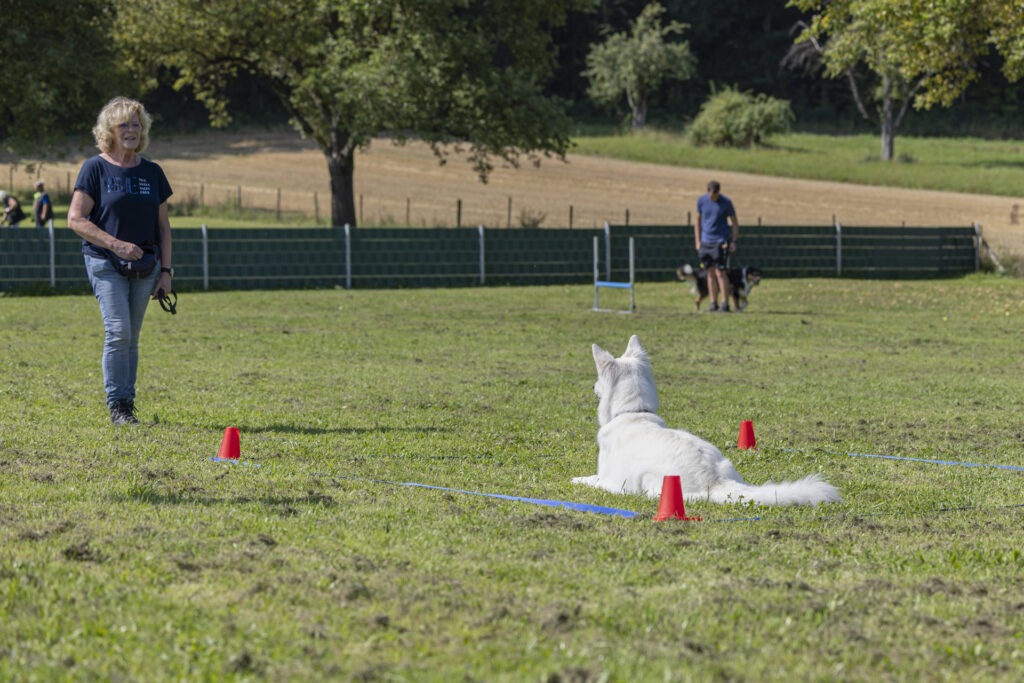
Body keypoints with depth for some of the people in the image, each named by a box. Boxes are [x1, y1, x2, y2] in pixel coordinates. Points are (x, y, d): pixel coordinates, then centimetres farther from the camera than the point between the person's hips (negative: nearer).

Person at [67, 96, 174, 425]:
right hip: (105, 263, -4)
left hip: (144, 266, 4)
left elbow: (163, 225, 14)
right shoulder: (95, 168, -3)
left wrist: (165, 270, 6)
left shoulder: (152, 172, 11)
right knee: (118, 331, -15)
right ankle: (117, 404, -8)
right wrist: (115, 244, -17)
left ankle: (128, 403, 13)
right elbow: (76, 219, -8)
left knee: (131, 338, 7)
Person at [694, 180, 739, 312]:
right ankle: (713, 303, 10)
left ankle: (725, 303, -5)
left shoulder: (726, 202, -5)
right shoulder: (701, 201, 4)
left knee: (720, 273, -8)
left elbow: (735, 222, 3)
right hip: (706, 242, 4)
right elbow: (698, 221, 14)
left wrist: (734, 242, -3)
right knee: (711, 273, 5)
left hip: (721, 242, -4)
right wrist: (697, 241, 9)